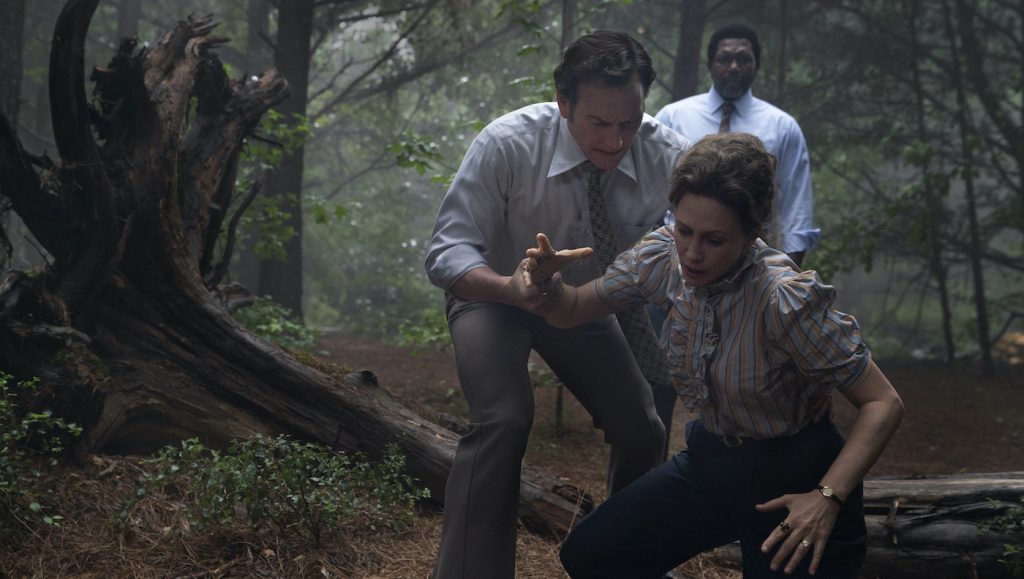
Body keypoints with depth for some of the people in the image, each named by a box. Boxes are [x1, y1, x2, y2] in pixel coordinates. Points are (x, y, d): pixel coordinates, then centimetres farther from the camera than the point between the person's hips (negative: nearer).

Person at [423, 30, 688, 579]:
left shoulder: (668, 156, -25)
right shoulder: (506, 144, -32)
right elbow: (445, 255, -32)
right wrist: (512, 288, -52)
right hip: (494, 294, -4)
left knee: (641, 431, 3)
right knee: (504, 419, -29)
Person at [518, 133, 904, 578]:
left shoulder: (783, 300, -30)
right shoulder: (663, 258, -13)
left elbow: (884, 403, -25)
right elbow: (571, 312, 1)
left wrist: (828, 498, -37)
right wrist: (545, 282, -23)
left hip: (792, 481, -5)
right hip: (712, 460, 6)